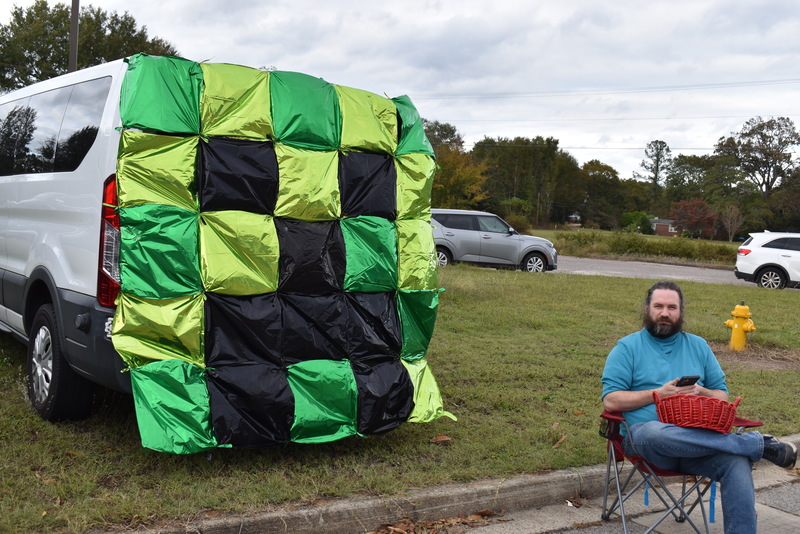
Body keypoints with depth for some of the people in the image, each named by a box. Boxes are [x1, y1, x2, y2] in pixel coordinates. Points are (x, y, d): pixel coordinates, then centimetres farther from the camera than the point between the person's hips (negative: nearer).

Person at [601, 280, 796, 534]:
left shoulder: (698, 345, 22)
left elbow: (722, 396, 21)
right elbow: (611, 400, -1)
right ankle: (760, 444, -28)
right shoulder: (627, 347, 10)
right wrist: (658, 394, -10)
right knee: (654, 433, -40)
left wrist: (702, 392, -2)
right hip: (644, 437, -3)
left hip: (698, 440, 3)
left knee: (737, 463, -30)